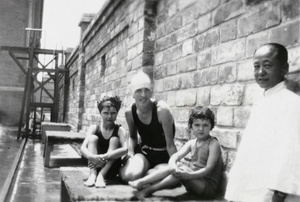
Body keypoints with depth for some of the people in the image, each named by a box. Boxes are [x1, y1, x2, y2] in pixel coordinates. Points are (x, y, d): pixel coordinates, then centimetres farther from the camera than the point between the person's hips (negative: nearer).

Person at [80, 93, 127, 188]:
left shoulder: (119, 130, -10)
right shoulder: (94, 128, -5)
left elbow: (125, 149, -28)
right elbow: (83, 148, -17)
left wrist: (105, 157, -40)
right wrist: (91, 156, -40)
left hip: (111, 168, -1)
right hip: (95, 166, 1)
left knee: (114, 139, -21)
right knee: (93, 138, -17)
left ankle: (101, 175, -33)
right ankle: (93, 175, -29)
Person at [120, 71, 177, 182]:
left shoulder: (161, 110, -23)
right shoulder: (129, 112, -9)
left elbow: (170, 144, -19)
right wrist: (131, 154, -8)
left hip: (164, 156, -1)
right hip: (143, 152, 2)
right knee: (129, 175, -28)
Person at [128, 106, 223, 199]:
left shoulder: (213, 144, -12)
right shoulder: (191, 143, 7)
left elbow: (209, 169, -21)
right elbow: (175, 156, -6)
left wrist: (189, 175, -35)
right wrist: (172, 165, -30)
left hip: (208, 186, -7)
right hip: (194, 179, 7)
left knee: (180, 167, -28)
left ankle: (149, 190, -24)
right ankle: (141, 182, -16)